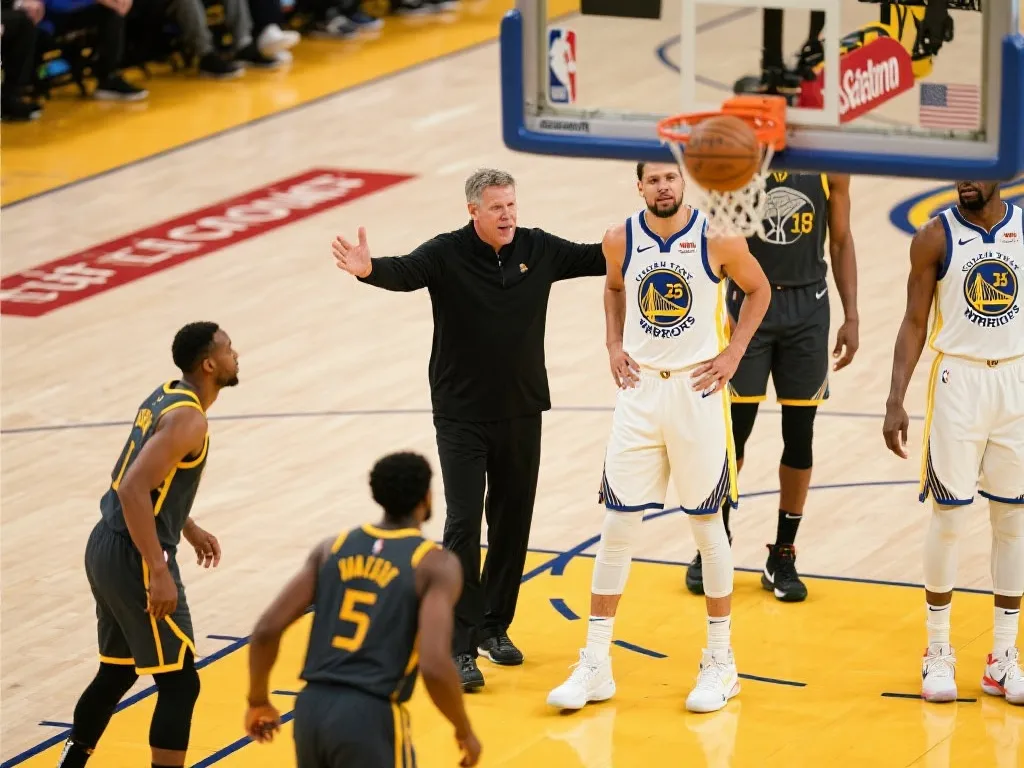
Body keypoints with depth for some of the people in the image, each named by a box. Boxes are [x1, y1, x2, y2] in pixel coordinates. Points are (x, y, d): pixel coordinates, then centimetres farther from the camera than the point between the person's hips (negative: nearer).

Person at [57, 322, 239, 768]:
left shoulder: (166, 397, 11)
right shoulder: (187, 418, -18)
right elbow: (134, 489, -27)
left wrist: (190, 531, 32)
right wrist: (158, 572, -27)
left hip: (107, 547, 10)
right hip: (133, 558, -10)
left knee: (117, 673, 23)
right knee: (179, 684, -5)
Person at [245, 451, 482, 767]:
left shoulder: (332, 548, 13)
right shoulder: (436, 564, -2)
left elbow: (266, 630, 6)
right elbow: (435, 666, -15)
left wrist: (259, 702, 21)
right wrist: (464, 731, 1)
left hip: (311, 708, 6)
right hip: (370, 717, -6)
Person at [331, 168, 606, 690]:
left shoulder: (539, 249, -1)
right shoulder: (448, 254, -13)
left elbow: (599, 258, 7)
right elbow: (405, 271, -30)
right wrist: (369, 270, -52)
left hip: (521, 413, 4)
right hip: (461, 417, -4)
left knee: (512, 523, 12)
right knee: (463, 525, -9)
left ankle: (494, 627, 28)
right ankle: (460, 646, -7)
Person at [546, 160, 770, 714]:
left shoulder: (717, 240, -10)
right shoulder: (621, 240, -2)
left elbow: (757, 290, 6)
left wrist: (733, 352, -3)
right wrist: (614, 346, 7)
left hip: (698, 389, -2)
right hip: (639, 390, 2)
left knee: (707, 524, 5)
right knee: (617, 524, 2)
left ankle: (720, 662, 17)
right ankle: (595, 665, 8)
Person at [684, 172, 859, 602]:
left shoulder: (829, 165, -2)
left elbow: (841, 241, 5)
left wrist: (851, 317, 0)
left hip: (807, 306, 1)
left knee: (799, 435, 5)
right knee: (732, 432, 2)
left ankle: (782, 556, 15)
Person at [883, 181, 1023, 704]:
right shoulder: (936, 238, -4)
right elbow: (915, 324, -2)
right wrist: (896, 401, -10)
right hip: (957, 380, -2)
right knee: (949, 517, 0)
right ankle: (938, 652, 13)